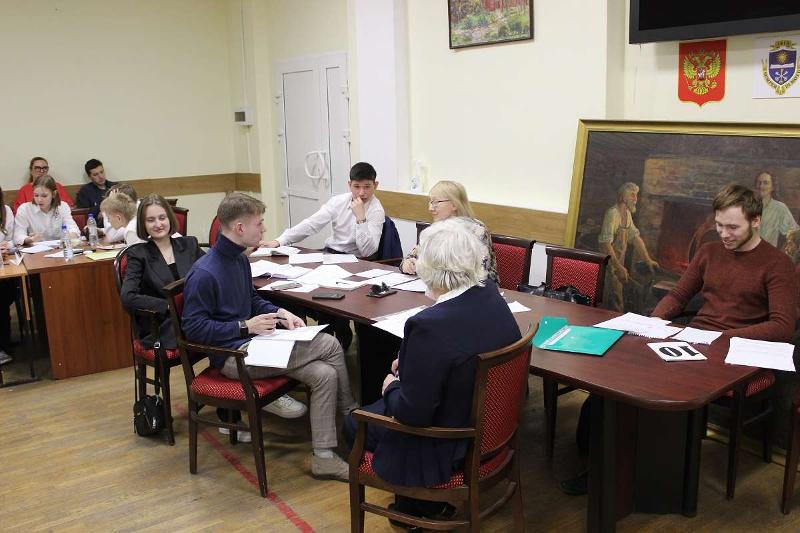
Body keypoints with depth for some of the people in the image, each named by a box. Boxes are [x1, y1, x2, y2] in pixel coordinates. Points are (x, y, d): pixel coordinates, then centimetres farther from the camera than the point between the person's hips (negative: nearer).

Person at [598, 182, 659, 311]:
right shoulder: (612, 214, -17)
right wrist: (619, 267, -27)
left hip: (618, 265, 9)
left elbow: (635, 238, 18)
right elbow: (606, 244, -25)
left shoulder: (627, 214, 11)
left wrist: (648, 260, 13)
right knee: (616, 307, -9)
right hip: (609, 266, -9)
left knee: (620, 304, 10)